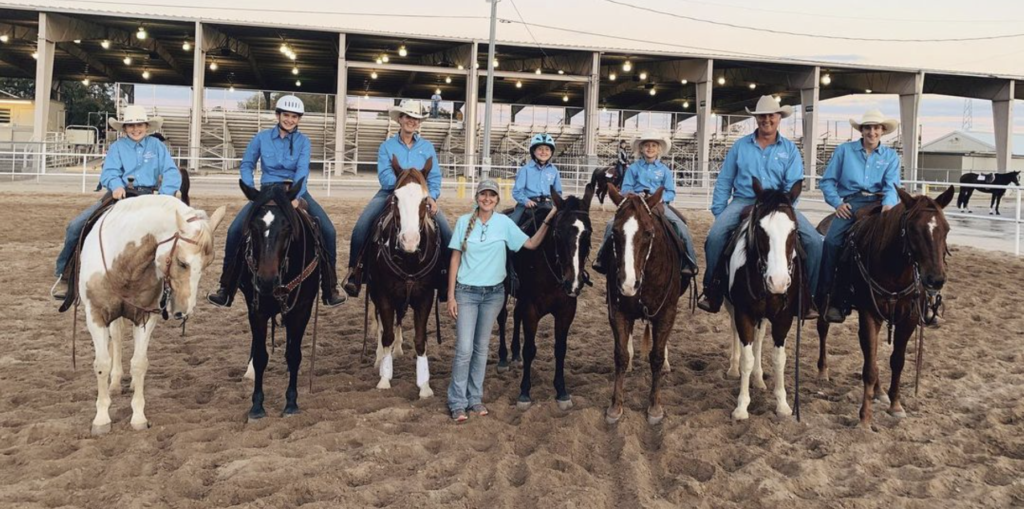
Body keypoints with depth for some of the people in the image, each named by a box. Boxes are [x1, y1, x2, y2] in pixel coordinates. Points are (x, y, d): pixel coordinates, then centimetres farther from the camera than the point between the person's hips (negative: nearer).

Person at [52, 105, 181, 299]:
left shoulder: (156, 146, 8)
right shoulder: (117, 147, 10)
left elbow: (172, 173, -3)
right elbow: (109, 173, -5)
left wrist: (165, 195, -21)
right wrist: (116, 185, -29)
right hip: (119, 194, 1)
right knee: (76, 225, -11)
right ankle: (65, 274, 7)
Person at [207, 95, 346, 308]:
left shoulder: (303, 141, 0)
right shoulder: (261, 137, 1)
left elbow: (302, 170, -14)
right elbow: (246, 166, 7)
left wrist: (295, 197, -29)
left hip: (296, 191, 0)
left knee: (328, 230, -19)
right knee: (235, 230, -19)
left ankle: (330, 289, -8)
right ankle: (226, 289, -6)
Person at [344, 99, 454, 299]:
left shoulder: (427, 147, 11)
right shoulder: (387, 146, 6)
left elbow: (435, 177, 4)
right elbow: (384, 177, -6)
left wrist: (432, 196, -15)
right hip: (390, 193, -1)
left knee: (446, 231, -19)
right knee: (361, 226, -24)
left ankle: (447, 276, -4)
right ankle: (354, 270, -11)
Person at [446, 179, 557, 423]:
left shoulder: (504, 223, -2)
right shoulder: (464, 222, -4)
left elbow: (532, 244, 1)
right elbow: (455, 260, -2)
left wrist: (548, 220, -10)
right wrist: (451, 296, -5)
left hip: (493, 293, 2)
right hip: (466, 292, -2)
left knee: (481, 347, 11)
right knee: (464, 349, -6)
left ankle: (475, 398, 23)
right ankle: (457, 402, 6)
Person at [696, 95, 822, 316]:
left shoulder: (790, 149, 8)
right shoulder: (740, 146, 9)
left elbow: (793, 185, -1)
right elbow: (724, 182, 9)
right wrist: (719, 214, 0)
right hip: (743, 201, 0)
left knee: (813, 240, -18)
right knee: (716, 234, -27)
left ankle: (807, 294, -4)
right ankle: (712, 289, -10)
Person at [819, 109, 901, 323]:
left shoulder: (891, 156, 16)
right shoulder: (844, 150, 11)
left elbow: (892, 185, 2)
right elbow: (827, 181, 10)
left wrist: (889, 204, -19)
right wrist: (837, 203, -6)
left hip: (878, 204, 1)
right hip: (850, 204, -1)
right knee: (832, 240, -26)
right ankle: (826, 297, -20)